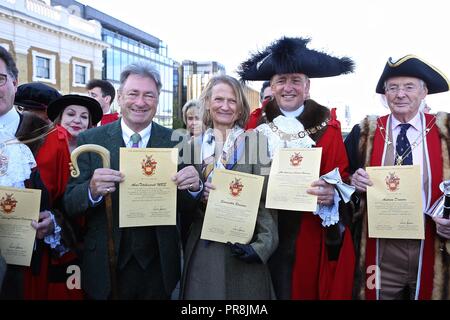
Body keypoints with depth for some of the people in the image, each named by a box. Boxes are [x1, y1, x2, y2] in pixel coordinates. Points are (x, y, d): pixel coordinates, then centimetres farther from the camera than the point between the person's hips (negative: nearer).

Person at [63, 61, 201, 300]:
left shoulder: (175, 142, -4)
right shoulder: (89, 140, -5)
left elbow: (189, 206, -1)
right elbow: (69, 204, -6)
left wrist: (193, 186, -23)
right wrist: (92, 190, -27)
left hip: (158, 266, 1)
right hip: (106, 266, 0)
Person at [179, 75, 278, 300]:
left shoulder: (254, 143, -3)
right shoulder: (195, 145, 6)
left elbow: (266, 199, -6)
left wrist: (262, 245, -15)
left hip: (244, 244, -2)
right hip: (202, 248, 3)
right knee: (203, 291, 11)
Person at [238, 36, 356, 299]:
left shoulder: (327, 127, -2)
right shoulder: (258, 125, 2)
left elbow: (343, 181, -2)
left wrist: (331, 194, -22)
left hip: (312, 237, -1)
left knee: (307, 288, 14)